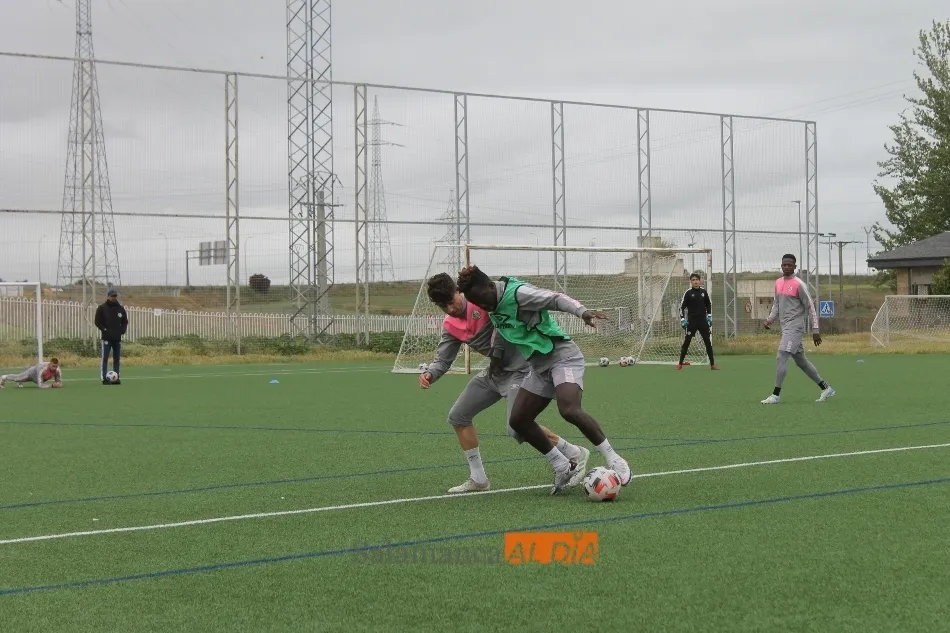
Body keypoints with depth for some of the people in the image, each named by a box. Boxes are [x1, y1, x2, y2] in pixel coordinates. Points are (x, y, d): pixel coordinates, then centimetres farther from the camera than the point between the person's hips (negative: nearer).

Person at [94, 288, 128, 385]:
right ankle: (104, 378, -7)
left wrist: (122, 330, 1)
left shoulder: (120, 308, 11)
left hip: (117, 337, 5)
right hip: (107, 337, -5)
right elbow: (98, 321, -3)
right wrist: (104, 330, -13)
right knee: (105, 358, -7)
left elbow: (125, 321, 17)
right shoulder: (102, 308, -2)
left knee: (117, 358, 7)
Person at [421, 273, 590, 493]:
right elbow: (443, 359, 3)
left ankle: (575, 454, -2)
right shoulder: (450, 326, 2)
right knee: (458, 416, 10)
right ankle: (478, 479, 20)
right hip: (495, 371, 9)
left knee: (518, 428, -20)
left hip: (519, 367, -9)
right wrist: (429, 374, -17)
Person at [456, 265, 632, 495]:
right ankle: (563, 467, 15)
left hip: (563, 357, -9)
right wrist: (497, 355, 27)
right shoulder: (494, 305, 7)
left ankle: (614, 460, -20)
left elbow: (556, 298, -25)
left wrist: (582, 311, -40)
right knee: (518, 420, 4)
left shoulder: (517, 293, -19)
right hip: (539, 366, 9)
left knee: (569, 410, -30)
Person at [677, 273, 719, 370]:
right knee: (686, 342, -4)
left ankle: (712, 364, 6)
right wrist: (683, 320, -9)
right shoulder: (688, 293, -5)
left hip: (703, 321, 3)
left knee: (708, 342, 2)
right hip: (691, 321, -3)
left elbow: (708, 304, 18)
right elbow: (682, 307, -3)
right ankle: (680, 363, 5)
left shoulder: (703, 291, 5)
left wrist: (709, 316, 11)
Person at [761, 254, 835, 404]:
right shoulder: (778, 283, 12)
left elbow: (810, 307, -9)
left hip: (795, 327, -8)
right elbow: (776, 304, 22)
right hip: (786, 327, 8)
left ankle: (776, 395, -13)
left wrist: (815, 330, -11)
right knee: (801, 361, 14)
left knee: (781, 357, -15)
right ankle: (826, 388, 23)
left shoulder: (798, 284, -10)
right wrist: (770, 319, 5)